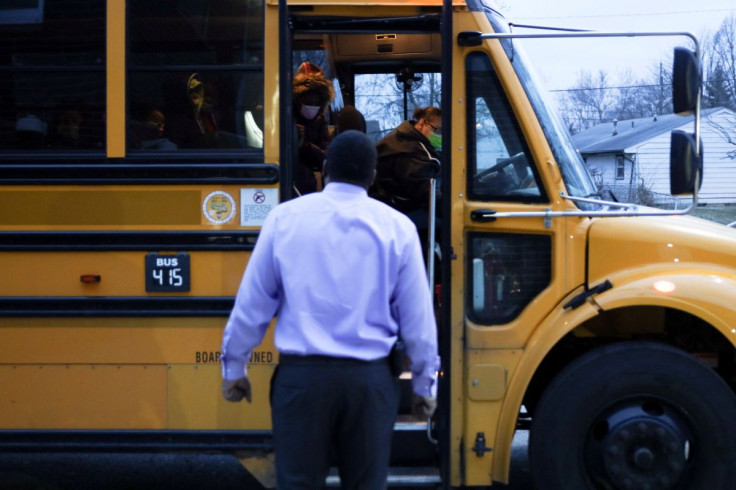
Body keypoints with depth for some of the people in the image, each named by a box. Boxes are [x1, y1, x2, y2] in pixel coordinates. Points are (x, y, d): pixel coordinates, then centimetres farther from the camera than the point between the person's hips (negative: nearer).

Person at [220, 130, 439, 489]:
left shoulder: (285, 218, 0)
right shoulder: (397, 227, -1)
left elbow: (251, 302, 4)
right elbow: (418, 317, 2)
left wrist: (234, 366, 16)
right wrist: (425, 383, 14)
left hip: (302, 375, 0)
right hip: (370, 378, 0)